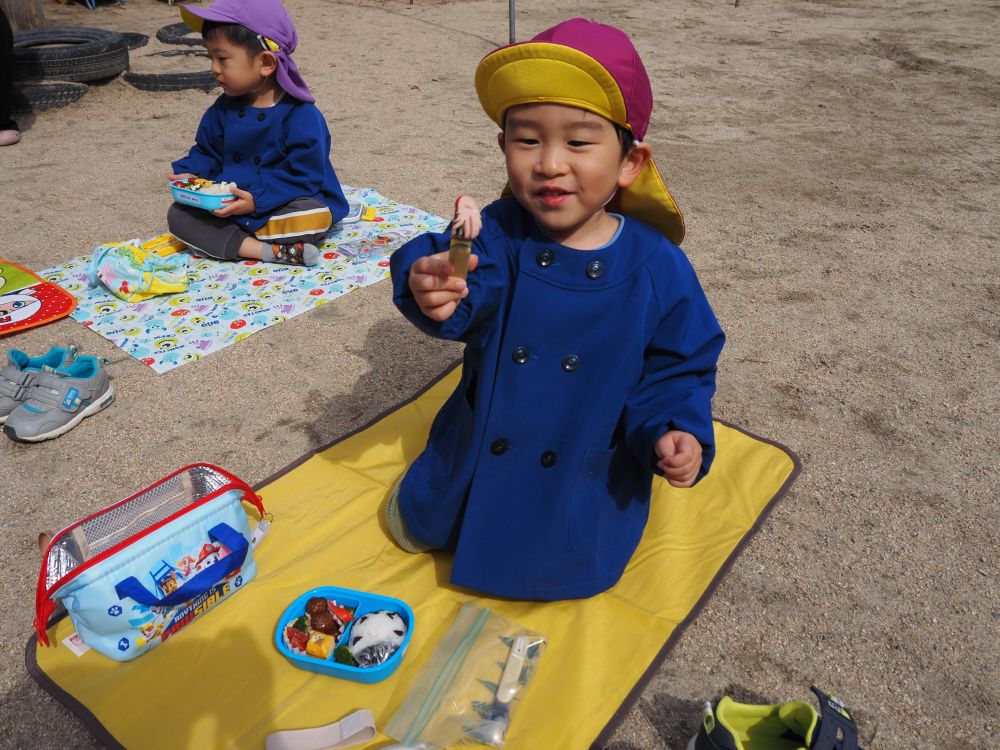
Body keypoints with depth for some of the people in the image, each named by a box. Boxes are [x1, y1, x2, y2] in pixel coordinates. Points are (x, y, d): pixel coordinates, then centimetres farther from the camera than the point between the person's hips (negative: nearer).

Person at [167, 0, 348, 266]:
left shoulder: (300, 114, -17)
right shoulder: (224, 108, 4)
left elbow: (303, 175, -20)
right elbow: (206, 153, 15)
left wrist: (257, 200, -26)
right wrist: (191, 174, -7)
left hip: (278, 208, -6)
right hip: (228, 206, 7)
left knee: (313, 217, -36)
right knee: (178, 214, -13)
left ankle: (235, 239, -15)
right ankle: (270, 251, -27)